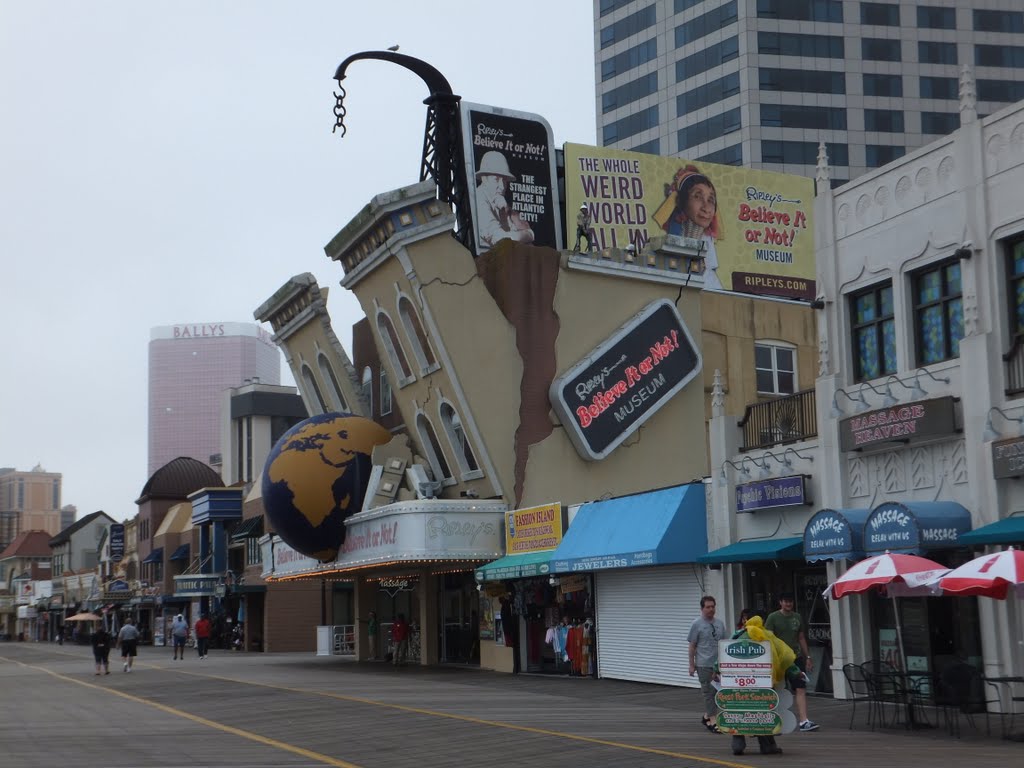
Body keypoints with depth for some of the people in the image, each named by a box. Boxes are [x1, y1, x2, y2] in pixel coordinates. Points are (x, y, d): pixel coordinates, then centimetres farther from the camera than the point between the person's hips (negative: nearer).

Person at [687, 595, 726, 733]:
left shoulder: (719, 623, 10)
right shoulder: (697, 624, -6)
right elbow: (692, 646, -5)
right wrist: (692, 665, -6)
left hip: (718, 664, 6)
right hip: (704, 665, -6)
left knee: (717, 691, 10)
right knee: (709, 692, -5)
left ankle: (707, 716, 25)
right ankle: (712, 721, -1)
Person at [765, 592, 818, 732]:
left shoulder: (797, 617, 12)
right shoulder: (773, 617, -2)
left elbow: (801, 638, 18)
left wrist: (807, 657, 15)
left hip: (796, 657, 3)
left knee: (801, 689, -8)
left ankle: (804, 721, -14)